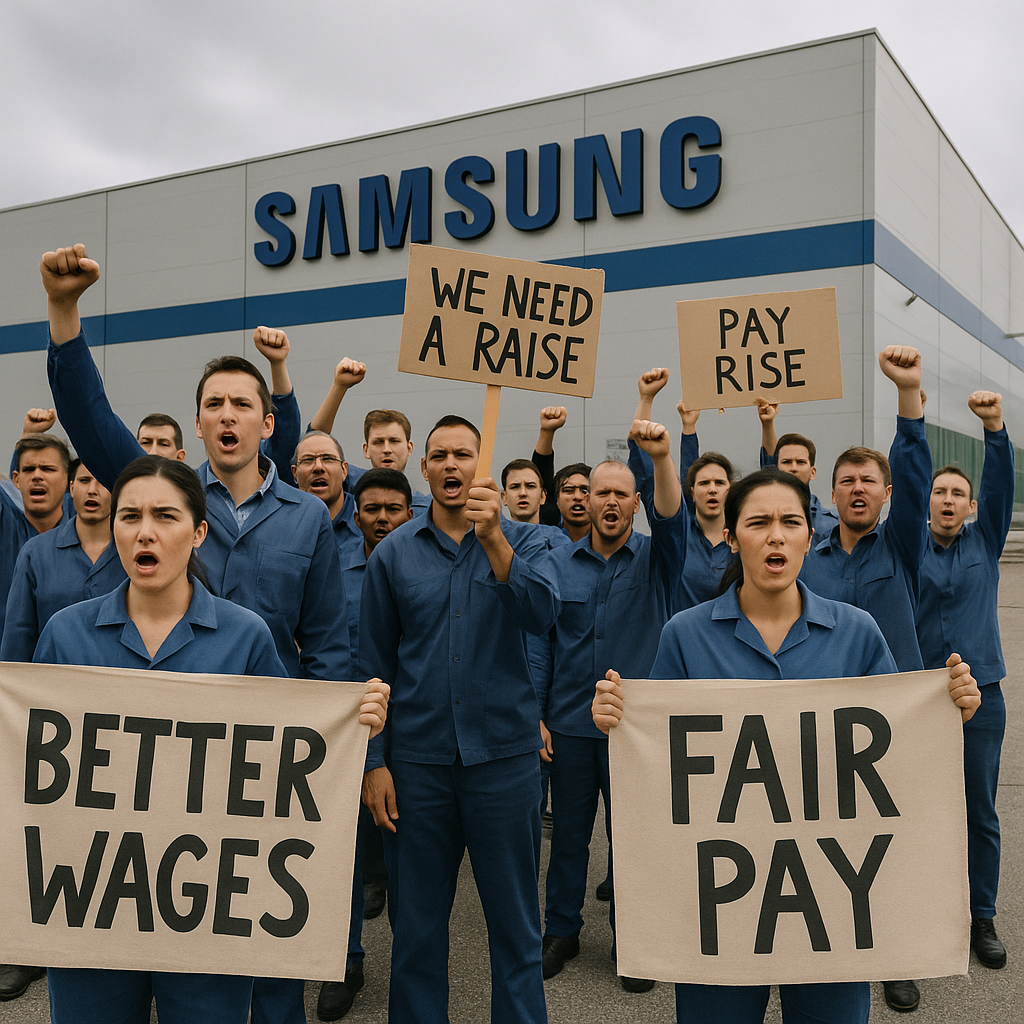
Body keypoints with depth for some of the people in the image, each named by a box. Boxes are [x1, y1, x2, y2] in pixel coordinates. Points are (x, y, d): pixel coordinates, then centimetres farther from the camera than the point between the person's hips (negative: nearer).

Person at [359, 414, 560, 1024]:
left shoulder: (522, 541, 2)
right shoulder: (393, 553, 3)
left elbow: (542, 615, -17)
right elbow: (374, 665, 5)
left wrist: (492, 539, -27)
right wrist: (373, 760, 0)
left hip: (505, 752, 0)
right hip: (417, 760, 1)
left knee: (516, 922, 10)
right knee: (416, 923, 12)